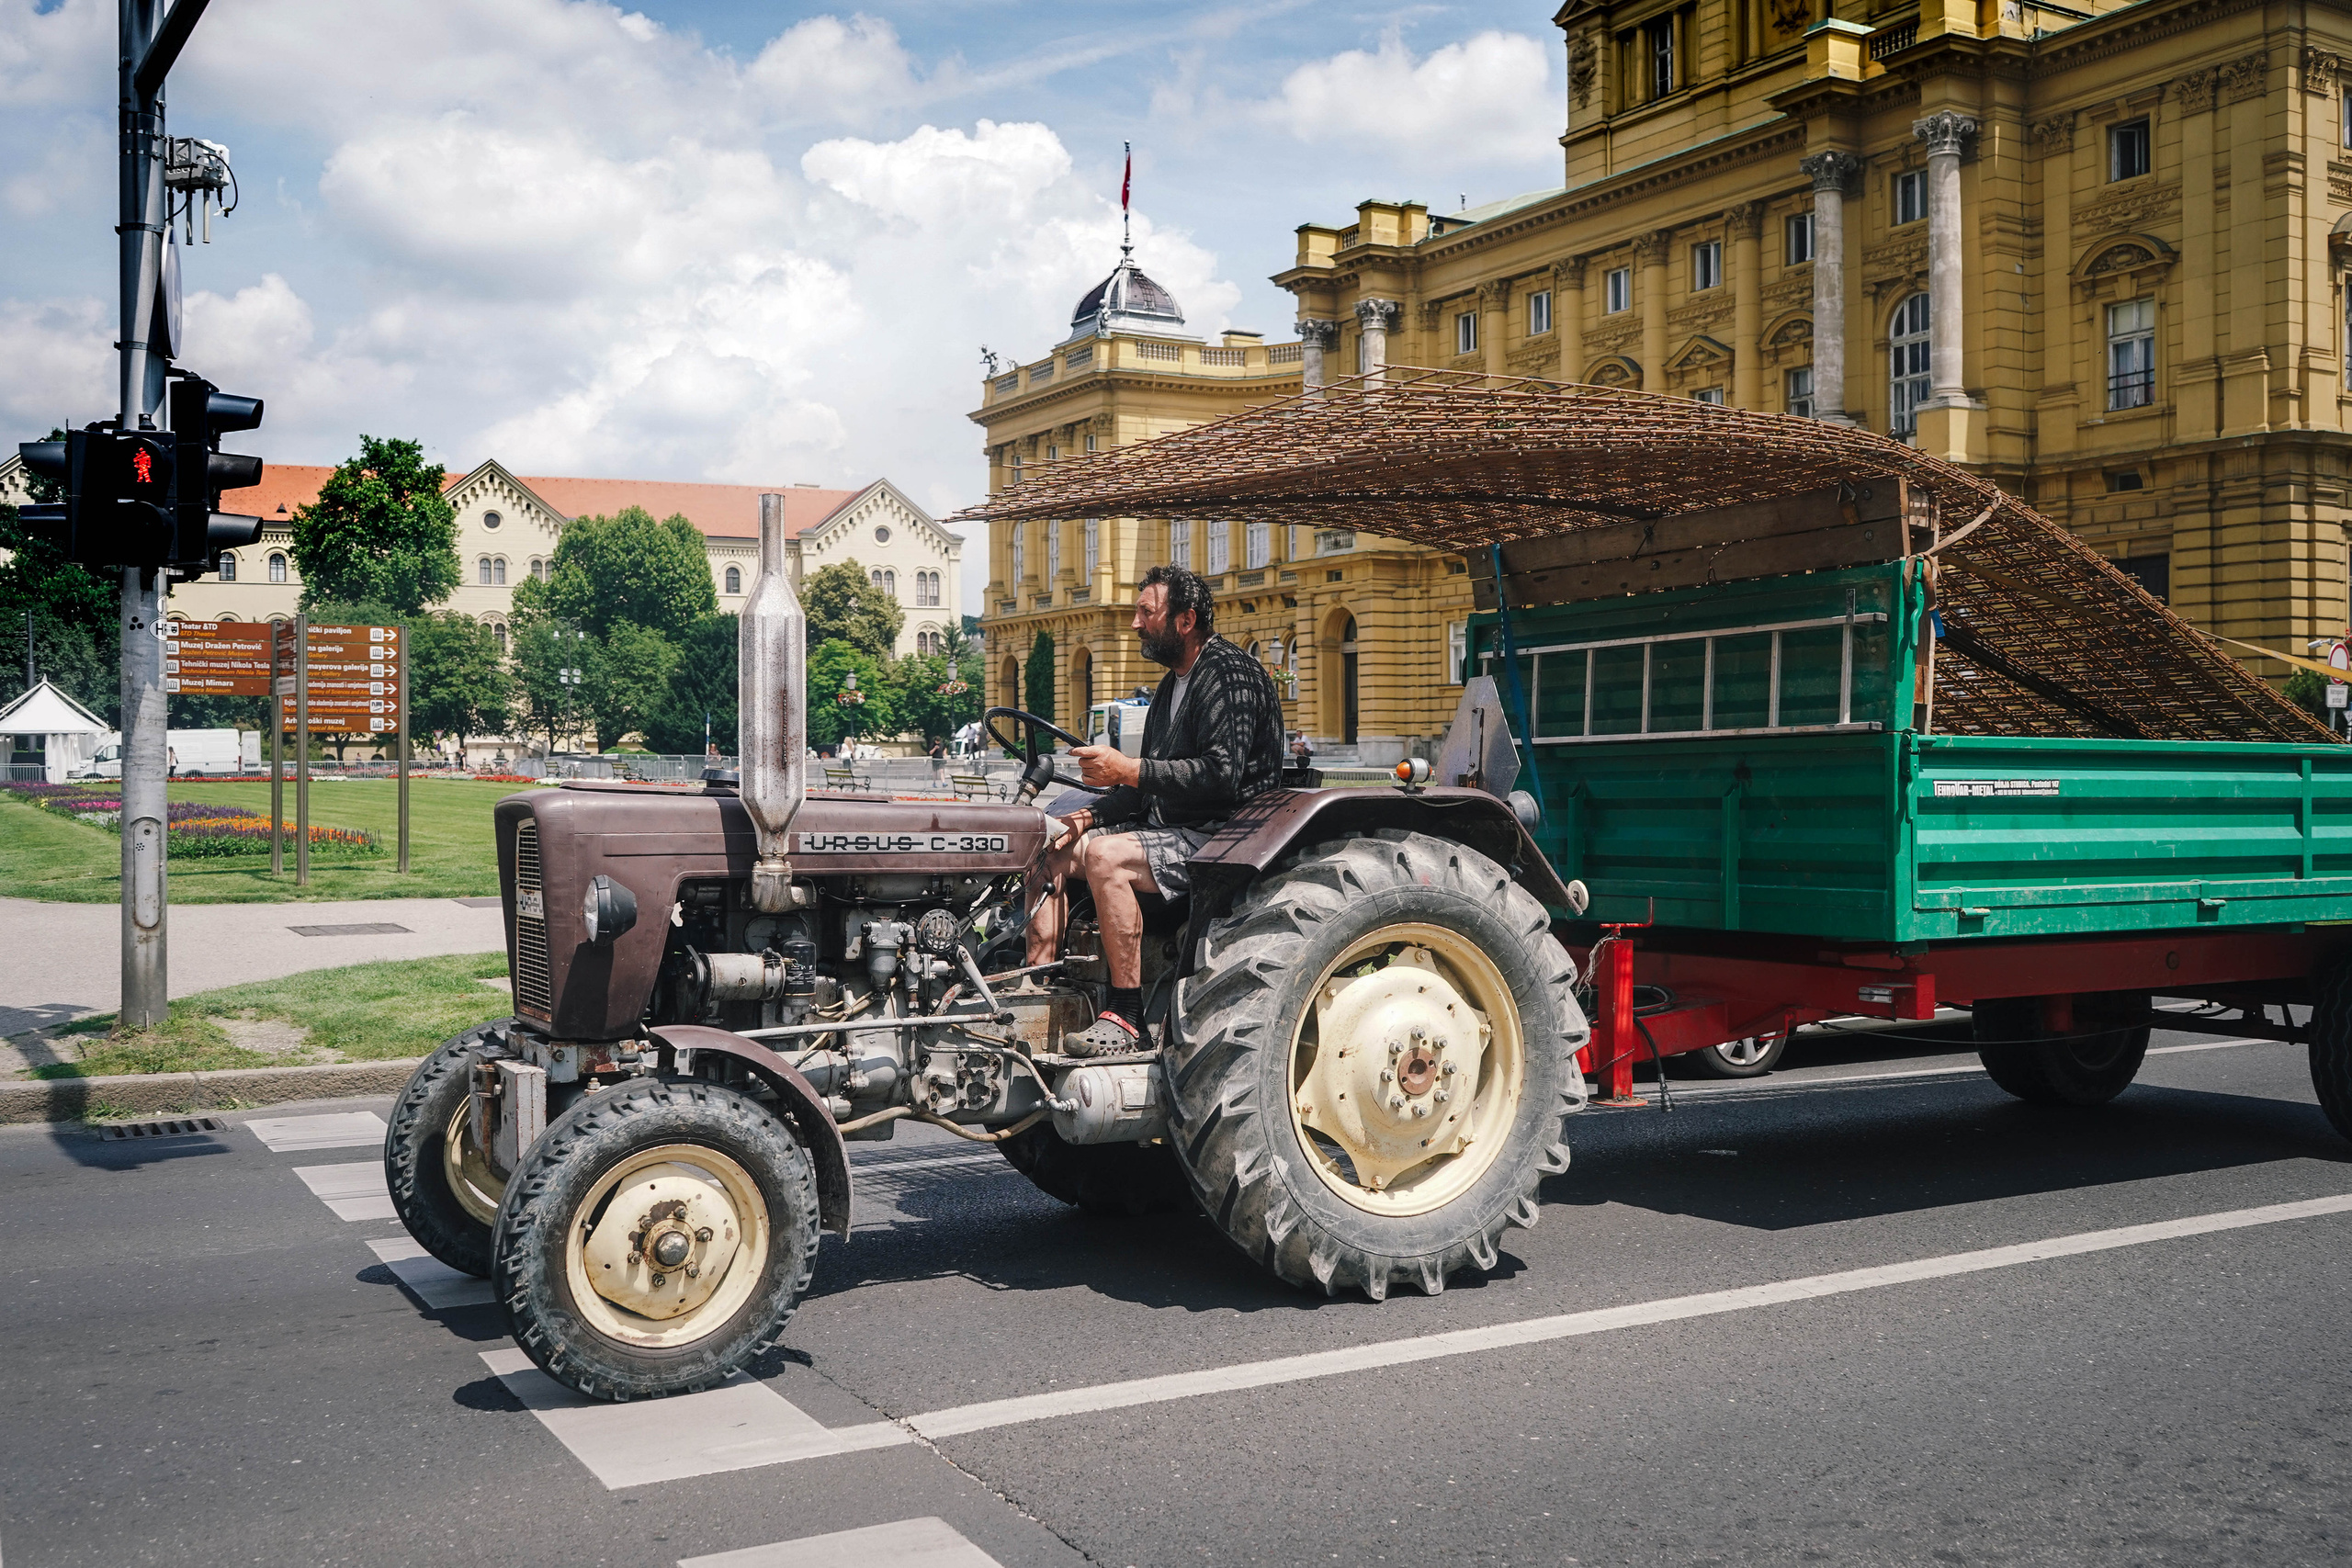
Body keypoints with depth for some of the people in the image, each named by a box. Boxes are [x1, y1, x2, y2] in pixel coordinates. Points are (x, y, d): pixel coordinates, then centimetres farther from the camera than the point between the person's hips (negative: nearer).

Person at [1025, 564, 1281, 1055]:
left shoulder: (1229, 674, -12)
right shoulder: (1174, 684, 20)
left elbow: (1220, 776, -25)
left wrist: (1128, 769, -25)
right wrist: (1089, 818, 3)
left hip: (1218, 837, -10)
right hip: (1165, 828, 10)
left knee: (1105, 857, -31)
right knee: (1050, 853, 1)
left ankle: (1126, 1017, -28)